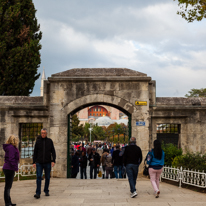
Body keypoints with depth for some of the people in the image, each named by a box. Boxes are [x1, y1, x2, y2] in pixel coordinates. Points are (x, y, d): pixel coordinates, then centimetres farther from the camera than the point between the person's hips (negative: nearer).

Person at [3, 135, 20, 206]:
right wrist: (15, 167, -18)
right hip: (9, 169, -10)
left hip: (8, 169, 10)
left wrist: (15, 167, 18)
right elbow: (11, 159, -22)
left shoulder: (9, 147, 16)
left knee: (8, 186, 15)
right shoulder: (11, 148, -15)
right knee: (8, 186, -4)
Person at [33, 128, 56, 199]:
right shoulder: (38, 141, 6)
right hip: (39, 163, 0)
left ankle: (46, 191, 21)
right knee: (38, 177, -8)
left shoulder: (50, 141, 4)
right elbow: (35, 152, 9)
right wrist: (34, 162, 4)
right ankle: (38, 193, -9)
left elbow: (53, 151, 4)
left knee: (47, 177, 7)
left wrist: (53, 161, -5)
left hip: (47, 163, 0)